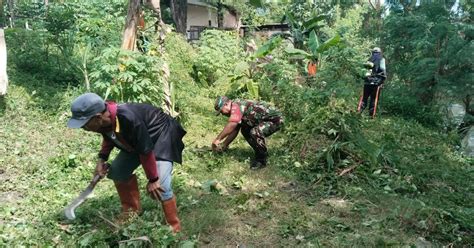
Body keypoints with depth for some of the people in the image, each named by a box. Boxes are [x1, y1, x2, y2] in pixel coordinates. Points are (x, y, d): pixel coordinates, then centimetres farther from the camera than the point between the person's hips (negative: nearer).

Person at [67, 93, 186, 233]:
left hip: (161, 136, -8)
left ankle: (174, 229, -2)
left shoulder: (129, 119, -42)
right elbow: (109, 136, 9)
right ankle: (132, 210, 25)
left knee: (160, 185, -19)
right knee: (117, 171, 5)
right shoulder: (105, 119, -17)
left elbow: (146, 151, -30)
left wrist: (152, 180, -20)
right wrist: (102, 159, -6)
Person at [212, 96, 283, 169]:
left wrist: (217, 139, -26)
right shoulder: (235, 110, 11)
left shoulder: (236, 105, -20)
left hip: (275, 119, -11)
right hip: (266, 119, 11)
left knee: (255, 132, -29)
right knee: (245, 130, 12)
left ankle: (261, 160, -9)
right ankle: (259, 155, 19)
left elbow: (231, 125, -32)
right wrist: (224, 145, 16)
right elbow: (234, 130, 18)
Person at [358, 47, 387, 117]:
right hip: (376, 82, -3)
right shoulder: (381, 59, 1)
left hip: (367, 81, 3)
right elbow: (383, 70, -9)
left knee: (364, 97, 9)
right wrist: (383, 80, -4)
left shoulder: (370, 59, 13)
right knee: (374, 99, 2)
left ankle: (359, 111, 0)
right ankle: (371, 114, 1)